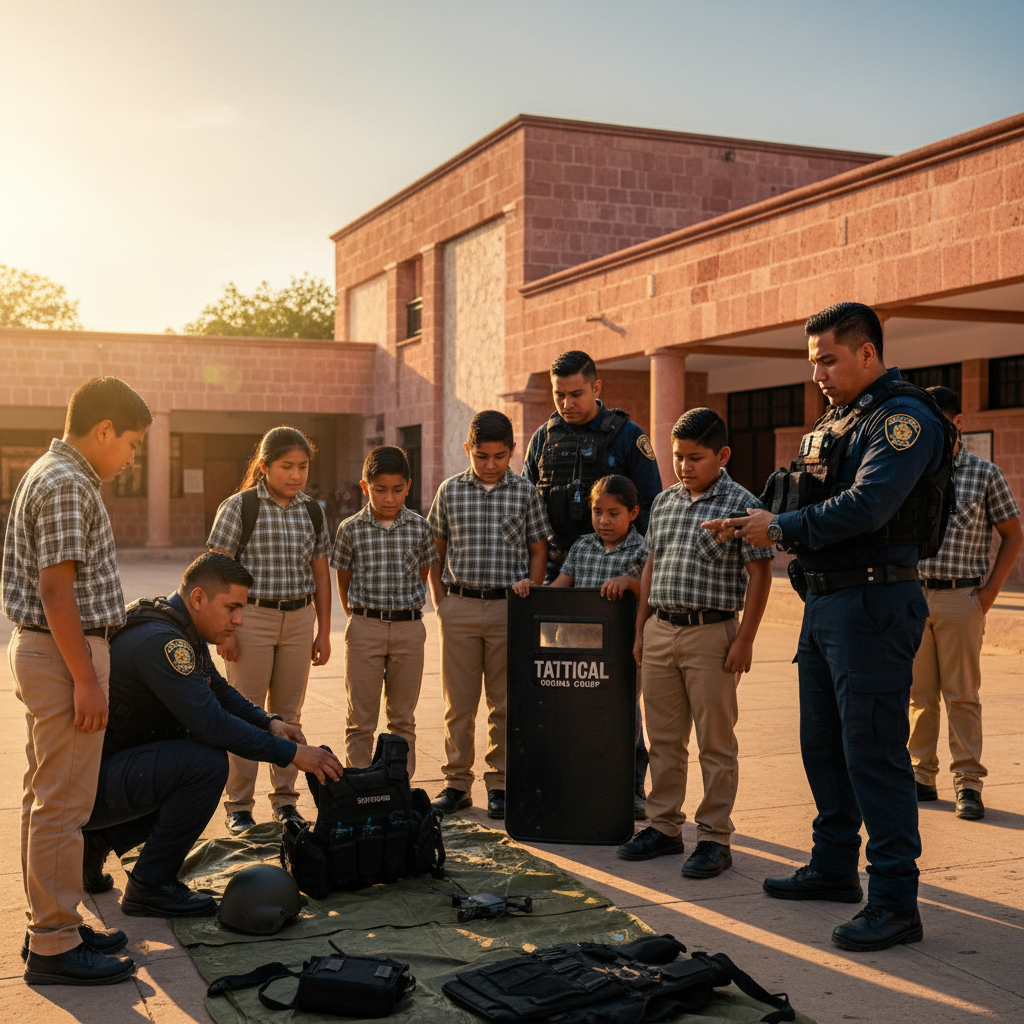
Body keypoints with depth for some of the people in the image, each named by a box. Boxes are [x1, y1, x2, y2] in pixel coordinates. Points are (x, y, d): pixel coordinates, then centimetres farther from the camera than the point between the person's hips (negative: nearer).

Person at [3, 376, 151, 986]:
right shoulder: (67, 484, -16)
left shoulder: (55, 475, 16)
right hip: (64, 655, -11)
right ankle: (55, 946, 2)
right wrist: (86, 680, -21)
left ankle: (54, 923, 24)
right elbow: (55, 588, -22)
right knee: (63, 804, -5)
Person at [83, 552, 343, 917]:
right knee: (208, 763, -23)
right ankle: (150, 886, -9)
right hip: (88, 785, -10)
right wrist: (292, 753, -23)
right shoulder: (160, 641, -25)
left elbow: (220, 691, 19)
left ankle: (98, 840, 17)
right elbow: (212, 724, -30)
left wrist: (269, 722, 0)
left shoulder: (183, 632, 7)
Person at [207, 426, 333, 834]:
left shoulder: (312, 511, 6)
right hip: (252, 617, -4)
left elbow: (320, 574, 12)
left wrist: (323, 632, 10)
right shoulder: (239, 507, -7)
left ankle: (285, 798, 20)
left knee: (288, 712, 10)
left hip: (298, 619, 4)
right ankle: (238, 804, 10)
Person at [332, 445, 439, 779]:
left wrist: (407, 606, 11)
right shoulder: (351, 529, -2)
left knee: (403, 718, 9)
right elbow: (343, 580, 8)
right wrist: (360, 618, 9)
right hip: (365, 628, -1)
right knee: (361, 718, 3)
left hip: (409, 627, 1)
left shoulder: (420, 528, 2)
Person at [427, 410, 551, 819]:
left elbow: (538, 550, 8)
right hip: (459, 605, 1)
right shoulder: (450, 491, 5)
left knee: (506, 702, 4)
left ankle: (501, 785, 14)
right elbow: (435, 553, 10)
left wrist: (531, 589, -8)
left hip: (508, 606, -1)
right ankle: (457, 782, 17)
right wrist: (440, 606, 4)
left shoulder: (525, 492, 2)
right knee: (458, 701, 6)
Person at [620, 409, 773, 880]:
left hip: (711, 632, -6)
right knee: (664, 738, 13)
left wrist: (745, 639, -11)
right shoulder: (664, 502, 11)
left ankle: (714, 837, 11)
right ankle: (664, 827, 24)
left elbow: (759, 573, -7)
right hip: (660, 629, 6)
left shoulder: (741, 504, -7)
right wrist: (641, 629, 15)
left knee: (715, 743, 2)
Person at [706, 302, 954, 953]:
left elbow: (864, 505, -25)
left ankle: (895, 903, -1)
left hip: (873, 604, -10)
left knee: (873, 750, -8)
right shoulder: (838, 419, 17)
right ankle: (835, 868, 31)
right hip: (825, 600, 10)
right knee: (823, 743, 17)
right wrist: (754, 524, 3)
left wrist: (782, 528, -17)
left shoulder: (904, 417, -13)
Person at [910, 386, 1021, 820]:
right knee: (919, 694, 8)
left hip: (961, 597, -2)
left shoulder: (985, 473, 0)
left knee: (962, 695, 0)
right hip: (912, 595, 3)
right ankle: (922, 776, 17)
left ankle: (968, 783, 7)